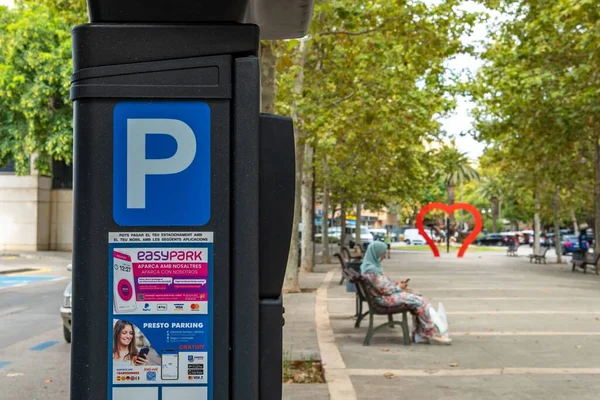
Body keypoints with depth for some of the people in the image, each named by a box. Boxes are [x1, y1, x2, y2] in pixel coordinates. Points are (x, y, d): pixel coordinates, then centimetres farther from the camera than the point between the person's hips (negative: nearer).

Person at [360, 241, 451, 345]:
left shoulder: (373, 265, 11)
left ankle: (420, 333, -3)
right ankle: (433, 334, -5)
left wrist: (397, 285, 5)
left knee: (419, 300, 0)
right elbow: (384, 289, -21)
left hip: (388, 294, 10)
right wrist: (398, 287, -5)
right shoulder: (371, 270, -21)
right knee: (419, 302, -14)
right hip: (383, 298, -10)